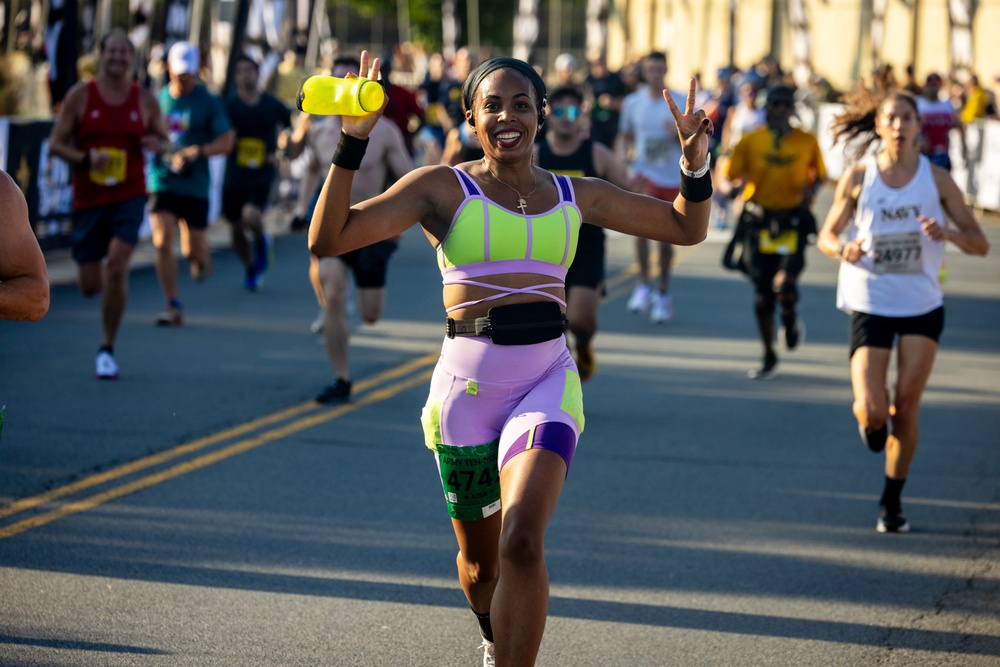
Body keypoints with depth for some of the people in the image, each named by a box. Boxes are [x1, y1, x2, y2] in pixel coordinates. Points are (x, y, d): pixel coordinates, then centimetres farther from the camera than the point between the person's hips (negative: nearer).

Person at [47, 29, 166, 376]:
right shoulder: (80, 96, -1)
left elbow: (161, 137, 17)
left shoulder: (145, 100, 4)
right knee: (90, 287, 3)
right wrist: (86, 159, -19)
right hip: (88, 198, 0)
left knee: (116, 264, -21)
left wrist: (157, 143, -8)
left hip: (130, 195, 0)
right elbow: (56, 143, 0)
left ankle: (107, 349, -7)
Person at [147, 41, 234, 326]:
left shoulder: (208, 102, 0)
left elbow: (226, 141, -6)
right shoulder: (158, 99, 7)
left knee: (192, 251, 2)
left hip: (194, 184, -1)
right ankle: (173, 307, -6)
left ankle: (202, 253, 42)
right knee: (162, 243, -14)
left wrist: (198, 151, -22)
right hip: (162, 182, 1)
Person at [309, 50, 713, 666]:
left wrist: (696, 165, 1)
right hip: (468, 383, 0)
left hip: (547, 381, 1)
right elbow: (328, 239, -8)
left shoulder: (577, 196, 11)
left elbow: (687, 228, 21)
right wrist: (353, 143, -17)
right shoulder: (443, 188, 1)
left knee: (522, 544, -22)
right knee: (481, 560, 14)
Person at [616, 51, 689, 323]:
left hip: (674, 178, 0)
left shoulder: (682, 103, -1)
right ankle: (643, 285, -14)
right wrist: (622, 155, -5)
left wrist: (679, 133, -18)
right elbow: (624, 136, 15)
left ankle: (663, 294, 21)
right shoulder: (632, 102, 4)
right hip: (644, 174, 0)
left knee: (666, 237, 7)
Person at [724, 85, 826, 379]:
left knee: (785, 282, -21)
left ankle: (790, 321, 16)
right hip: (758, 219, 2)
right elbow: (732, 175, 3)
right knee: (762, 292, 5)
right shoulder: (751, 140, 2)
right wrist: (740, 183, -19)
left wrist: (811, 188, -7)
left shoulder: (807, 141, 2)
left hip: (793, 219, -2)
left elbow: (818, 175, 14)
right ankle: (769, 358, 20)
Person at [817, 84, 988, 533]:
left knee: (905, 409, 0)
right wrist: (843, 249, -19)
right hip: (869, 305, -1)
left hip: (922, 307, 1)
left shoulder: (936, 179, -3)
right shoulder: (859, 177, -4)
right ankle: (868, 419, 28)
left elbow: (980, 244, -1)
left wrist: (947, 233, -22)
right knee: (873, 412, -11)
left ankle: (892, 501, 17)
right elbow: (826, 236, 4)